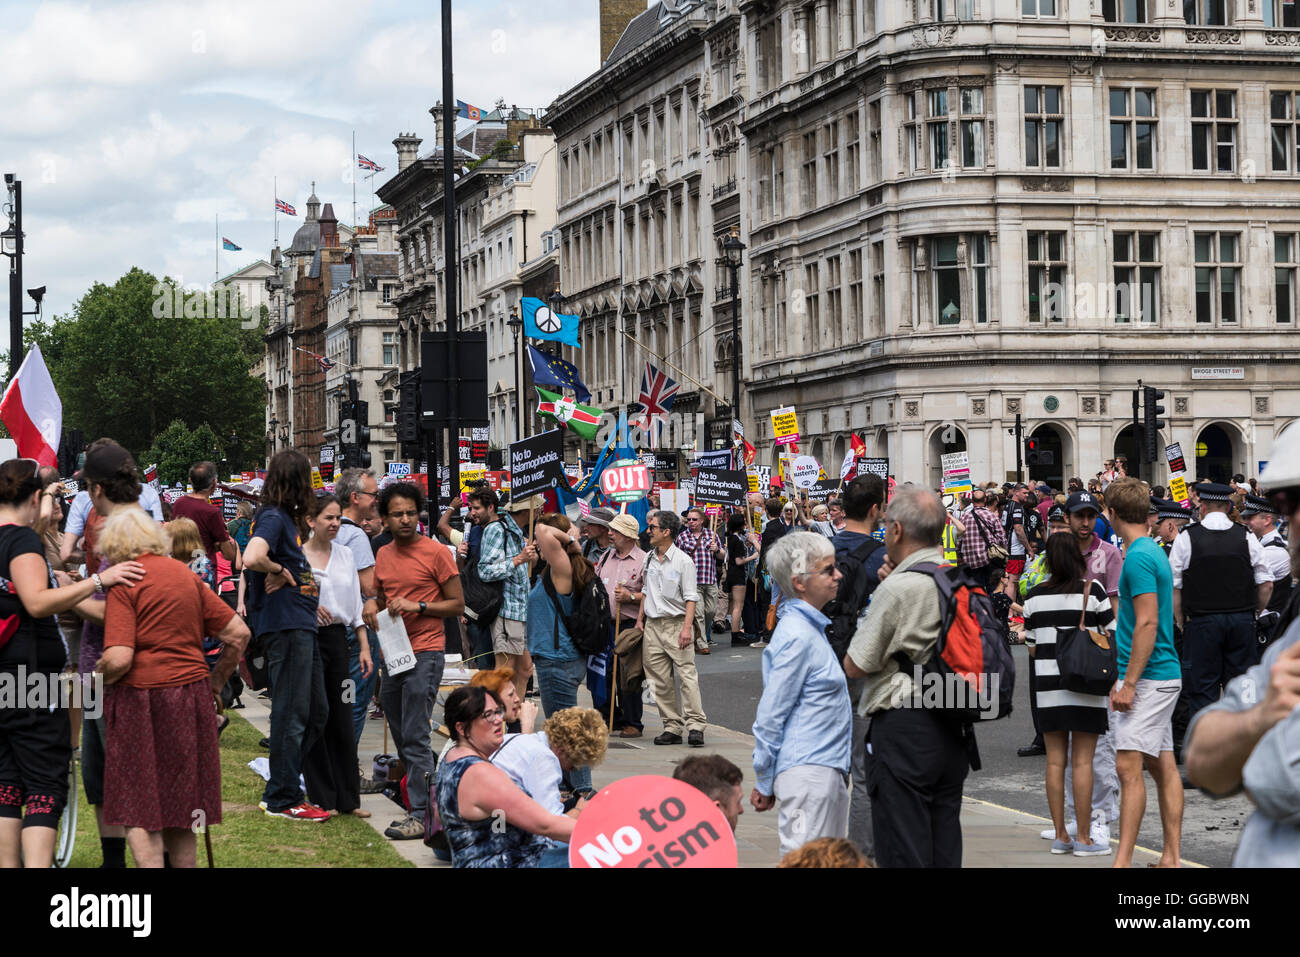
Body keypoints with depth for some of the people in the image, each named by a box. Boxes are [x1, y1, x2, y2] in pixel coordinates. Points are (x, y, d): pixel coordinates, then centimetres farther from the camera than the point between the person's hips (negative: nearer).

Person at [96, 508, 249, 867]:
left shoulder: (124, 581, -8)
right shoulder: (187, 575, 10)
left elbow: (119, 658, -19)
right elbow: (238, 633, 9)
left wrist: (101, 675, 2)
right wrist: (216, 681, 20)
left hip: (142, 695, -6)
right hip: (192, 694, 6)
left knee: (138, 811, 0)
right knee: (180, 807, 15)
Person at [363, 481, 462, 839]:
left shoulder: (436, 552, -6)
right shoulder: (383, 555, 13)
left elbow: (458, 605, -5)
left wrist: (417, 606, -17)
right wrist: (373, 605, 3)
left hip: (425, 654, -7)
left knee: (415, 737, -12)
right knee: (401, 737, 11)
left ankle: (422, 815, -11)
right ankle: (419, 799, 21)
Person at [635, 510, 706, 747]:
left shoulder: (683, 561, -6)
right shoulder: (649, 559, 13)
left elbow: (691, 598, -8)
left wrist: (686, 627, -16)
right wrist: (640, 618, 15)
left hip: (676, 623, -6)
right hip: (652, 626, 6)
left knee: (687, 673, -11)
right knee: (660, 680, 3)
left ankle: (695, 725, -11)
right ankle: (672, 727, 8)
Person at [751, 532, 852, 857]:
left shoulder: (812, 628, 14)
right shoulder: (796, 636, -16)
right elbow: (770, 716, -14)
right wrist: (764, 783, -8)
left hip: (828, 769, 10)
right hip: (808, 772, -10)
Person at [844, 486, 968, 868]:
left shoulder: (898, 588, -16)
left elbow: (855, 665, -10)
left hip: (904, 729, -7)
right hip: (951, 730, 8)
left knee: (903, 849, -2)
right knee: (945, 843, 13)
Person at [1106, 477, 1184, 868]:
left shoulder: (1139, 557, -15)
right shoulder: (1154, 552, 16)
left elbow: (1147, 623, -21)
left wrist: (1129, 683, -21)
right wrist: (1126, 678, 25)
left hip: (1148, 677, -10)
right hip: (1166, 675, 10)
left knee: (1129, 766, -13)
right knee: (1163, 766, 10)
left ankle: (1122, 861, -17)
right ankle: (1171, 857, 13)